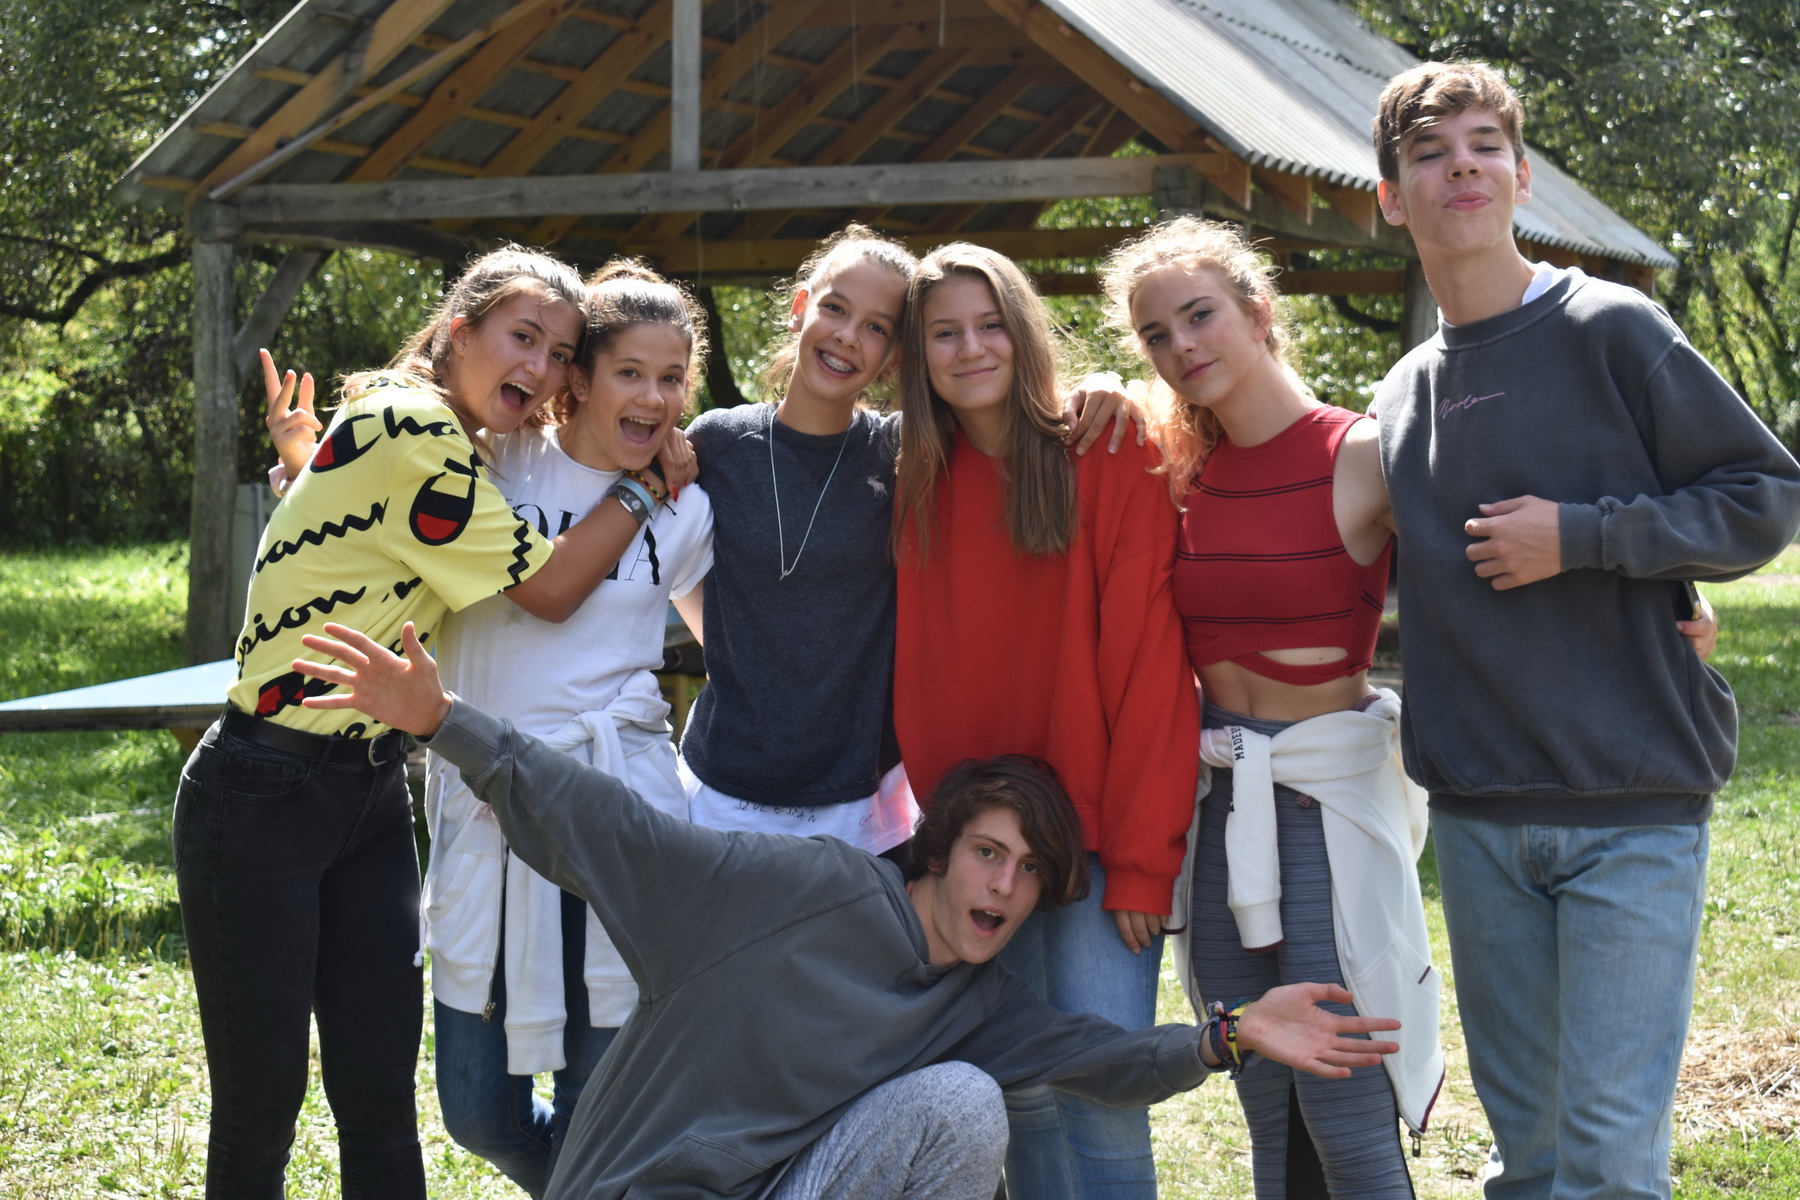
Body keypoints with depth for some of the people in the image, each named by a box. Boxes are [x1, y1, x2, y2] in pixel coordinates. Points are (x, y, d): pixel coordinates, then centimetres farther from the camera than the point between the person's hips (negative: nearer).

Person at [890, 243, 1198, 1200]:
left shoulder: (1112, 465, -6)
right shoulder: (918, 486, 8)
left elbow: (1149, 664, -10)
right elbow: (915, 678, 9)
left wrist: (1140, 858, -13)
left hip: (1102, 834, -4)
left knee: (1101, 1092, -8)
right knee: (1021, 1089, 5)